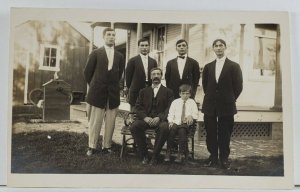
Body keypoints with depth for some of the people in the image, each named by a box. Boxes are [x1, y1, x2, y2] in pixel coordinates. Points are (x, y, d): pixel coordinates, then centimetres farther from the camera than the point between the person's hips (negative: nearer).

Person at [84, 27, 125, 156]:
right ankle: (92, 146, 10)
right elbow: (87, 72, 4)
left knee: (110, 122, 4)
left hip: (113, 94, 3)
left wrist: (113, 86, 12)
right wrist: (94, 86, 8)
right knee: (94, 121, 1)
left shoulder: (119, 56, 10)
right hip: (97, 93, -2)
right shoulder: (95, 53, 2)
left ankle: (107, 146, 13)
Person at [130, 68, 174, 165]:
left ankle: (155, 156, -21)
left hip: (160, 119, -2)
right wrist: (145, 117, -11)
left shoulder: (168, 92, 15)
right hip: (145, 119, 2)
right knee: (134, 126, -29)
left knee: (164, 127, -37)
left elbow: (169, 108, 2)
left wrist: (159, 118, -17)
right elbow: (138, 107, 10)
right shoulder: (144, 91, 22)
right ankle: (144, 155, -15)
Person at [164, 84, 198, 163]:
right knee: (171, 130, -30)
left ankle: (181, 153, -26)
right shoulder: (175, 102, 15)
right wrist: (171, 122, -7)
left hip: (186, 124, -1)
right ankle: (168, 152, -22)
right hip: (176, 123, 1)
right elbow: (170, 114, 11)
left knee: (182, 131, -33)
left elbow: (195, 115, 8)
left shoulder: (192, 102, 14)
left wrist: (191, 116, -15)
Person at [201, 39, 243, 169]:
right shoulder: (208, 67, 12)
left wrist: (230, 100, 3)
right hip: (210, 106, 3)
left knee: (225, 134, 2)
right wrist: (211, 97, 10)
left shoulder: (234, 66, 2)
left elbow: (238, 86, 2)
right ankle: (213, 156, 16)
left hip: (226, 106, -3)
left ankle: (224, 158, 13)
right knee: (210, 133, 4)